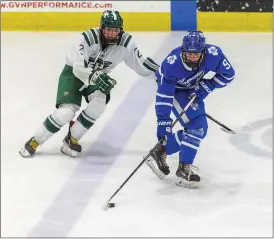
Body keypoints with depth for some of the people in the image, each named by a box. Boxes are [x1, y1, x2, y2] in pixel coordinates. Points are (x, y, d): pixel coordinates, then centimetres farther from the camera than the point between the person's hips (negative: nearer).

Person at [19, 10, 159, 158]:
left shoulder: (126, 42, -20)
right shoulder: (89, 37, -32)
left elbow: (140, 63, -8)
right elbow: (79, 68, -36)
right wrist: (95, 77, -53)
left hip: (99, 76, 4)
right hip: (73, 73, -4)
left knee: (100, 101, -26)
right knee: (67, 111, -19)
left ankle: (72, 139, -8)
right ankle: (34, 142, -2)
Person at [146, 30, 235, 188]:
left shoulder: (214, 54, -30)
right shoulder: (172, 64, -38)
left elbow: (228, 74, -13)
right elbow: (164, 95, -34)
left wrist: (206, 86, -23)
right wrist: (163, 122, -37)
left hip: (194, 90, 6)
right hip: (174, 88, -6)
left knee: (200, 130, 8)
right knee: (195, 126, -20)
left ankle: (161, 152, 17)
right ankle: (184, 169, -6)